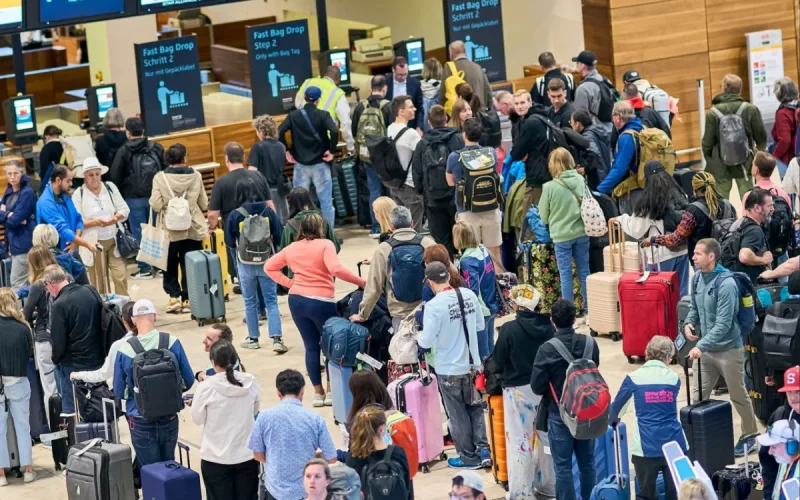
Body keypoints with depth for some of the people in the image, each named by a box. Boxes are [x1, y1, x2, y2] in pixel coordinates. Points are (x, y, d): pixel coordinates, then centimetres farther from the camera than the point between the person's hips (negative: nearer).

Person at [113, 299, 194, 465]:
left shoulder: (125, 351, -15)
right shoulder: (172, 343, -11)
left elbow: (119, 392, -4)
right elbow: (188, 380, -1)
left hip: (141, 422, -2)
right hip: (169, 417, 2)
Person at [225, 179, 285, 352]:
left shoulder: (235, 215, -12)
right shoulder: (268, 211, -7)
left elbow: (229, 242, -3)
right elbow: (278, 237, 0)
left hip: (246, 264, -1)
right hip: (267, 262, 1)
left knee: (250, 302, 12)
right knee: (271, 301, 5)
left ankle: (253, 338, 20)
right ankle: (277, 339, -5)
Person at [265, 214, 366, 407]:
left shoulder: (292, 248, 8)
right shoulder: (325, 245, -10)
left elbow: (269, 267, 15)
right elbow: (336, 269, -25)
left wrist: (289, 283, 12)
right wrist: (361, 282, -20)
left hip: (297, 300, 5)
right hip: (321, 302, -5)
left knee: (311, 346, 12)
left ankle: (318, 392, 14)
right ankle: (331, 392, 11)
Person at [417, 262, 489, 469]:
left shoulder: (434, 306, -23)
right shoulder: (469, 295, -6)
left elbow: (427, 341, -20)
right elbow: (480, 325, 5)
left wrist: (419, 337, 2)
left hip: (449, 369, -5)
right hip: (472, 364, 5)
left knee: (458, 415, 10)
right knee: (475, 408, 20)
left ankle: (469, 457, 20)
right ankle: (483, 450, 14)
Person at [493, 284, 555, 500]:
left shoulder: (509, 329, -17)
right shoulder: (548, 327, -5)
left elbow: (498, 361, -7)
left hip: (518, 390, -4)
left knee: (519, 441, 2)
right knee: (547, 436, 16)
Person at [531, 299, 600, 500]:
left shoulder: (547, 349, -19)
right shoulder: (590, 344, -8)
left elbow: (537, 386, -15)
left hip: (559, 413, -4)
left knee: (563, 466, 4)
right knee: (587, 462, 16)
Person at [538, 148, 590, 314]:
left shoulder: (549, 187, -15)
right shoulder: (580, 180, -8)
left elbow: (544, 216, -3)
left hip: (561, 235, -3)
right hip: (581, 232, 3)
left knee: (565, 274, 6)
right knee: (584, 271, 13)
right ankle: (589, 307, 21)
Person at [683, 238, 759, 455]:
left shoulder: (726, 284, -23)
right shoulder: (698, 279, 1)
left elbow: (723, 323, -26)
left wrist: (701, 346, -31)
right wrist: (689, 323, -5)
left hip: (728, 349, -7)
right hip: (706, 349, 7)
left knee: (738, 396, 8)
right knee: (698, 396, 9)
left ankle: (750, 436, 24)